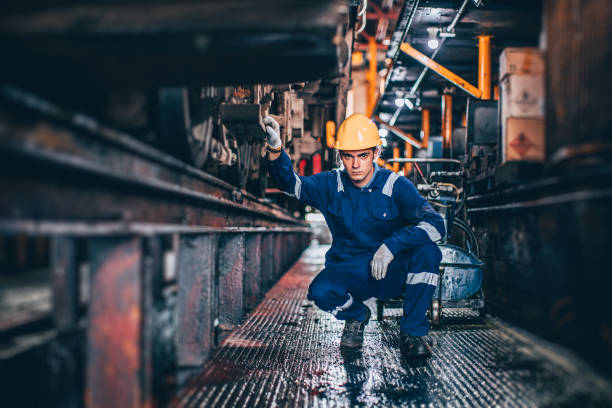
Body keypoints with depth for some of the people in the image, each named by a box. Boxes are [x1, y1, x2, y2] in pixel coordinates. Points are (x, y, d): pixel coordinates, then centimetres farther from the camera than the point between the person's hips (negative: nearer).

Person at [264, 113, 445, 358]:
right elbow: (290, 183, -12)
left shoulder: (396, 186, -10)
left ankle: (413, 331, -10)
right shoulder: (331, 185, -1)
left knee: (427, 252, -30)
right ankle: (356, 316, 8)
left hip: (392, 272, -1)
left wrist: (392, 245, -35)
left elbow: (435, 224, -21)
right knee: (320, 291, -30)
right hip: (348, 271, 1)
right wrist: (275, 150, -32)